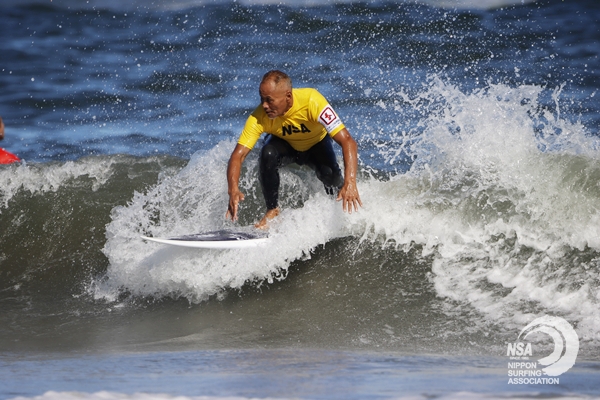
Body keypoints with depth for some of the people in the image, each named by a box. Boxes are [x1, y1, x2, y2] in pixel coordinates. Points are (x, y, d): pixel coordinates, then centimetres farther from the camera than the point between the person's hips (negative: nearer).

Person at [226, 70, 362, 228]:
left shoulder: (312, 101, -39)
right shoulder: (259, 118, -32)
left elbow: (347, 141, -43)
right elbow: (238, 155, -33)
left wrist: (350, 183, -56)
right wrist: (233, 190, -53)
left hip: (317, 143, -1)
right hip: (285, 145, 1)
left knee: (329, 174, -29)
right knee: (268, 154, -32)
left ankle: (344, 209, 7)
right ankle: (273, 210, -12)